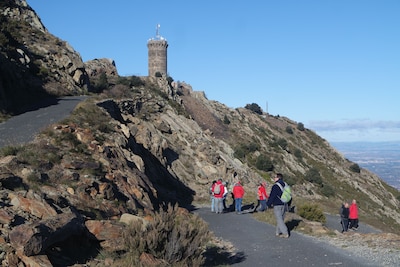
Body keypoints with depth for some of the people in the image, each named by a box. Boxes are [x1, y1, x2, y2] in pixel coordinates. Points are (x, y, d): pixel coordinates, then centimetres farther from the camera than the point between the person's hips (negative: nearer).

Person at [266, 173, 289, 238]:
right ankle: (278, 232, 22)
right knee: (281, 219, 15)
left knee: (279, 220, -4)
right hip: (284, 205, 8)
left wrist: (268, 204, -1)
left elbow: (271, 196, -14)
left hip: (277, 206, -8)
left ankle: (286, 233, -9)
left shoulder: (275, 186, -16)